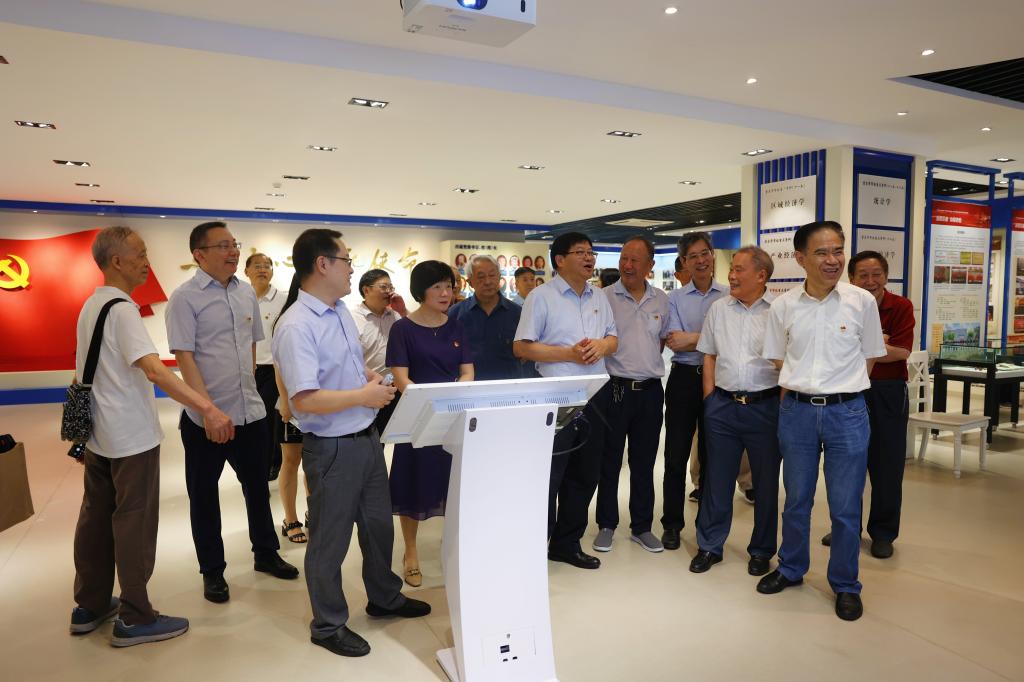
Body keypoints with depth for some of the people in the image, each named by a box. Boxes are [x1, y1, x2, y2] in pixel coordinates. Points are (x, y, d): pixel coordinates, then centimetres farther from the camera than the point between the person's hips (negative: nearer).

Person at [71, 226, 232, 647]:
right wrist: (208, 409, -39)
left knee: (96, 518, 16)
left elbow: (84, 372, 17)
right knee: (134, 524, 0)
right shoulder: (122, 309, -18)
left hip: (97, 435, 9)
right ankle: (135, 619, 9)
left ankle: (89, 607, 28)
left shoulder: (90, 306, 11)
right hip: (132, 438, -9)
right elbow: (153, 369, -32)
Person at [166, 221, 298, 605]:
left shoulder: (246, 293, 7)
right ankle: (212, 571, 26)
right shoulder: (186, 297, -10)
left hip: (250, 411, 5)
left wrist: (246, 387, 13)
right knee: (204, 495, 10)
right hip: (204, 417, -5)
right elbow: (184, 356, -15)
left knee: (257, 485, 17)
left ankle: (265, 553, 35)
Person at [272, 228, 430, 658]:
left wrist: (373, 376, 0)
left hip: (367, 437, 9)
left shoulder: (341, 311, 6)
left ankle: (384, 598, 44)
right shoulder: (296, 326, -23)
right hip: (332, 448, -9)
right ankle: (328, 625, 30)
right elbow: (304, 399, -29)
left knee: (378, 524, 23)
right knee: (331, 540, 9)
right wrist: (364, 396, -21)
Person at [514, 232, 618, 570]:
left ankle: (568, 543, 29)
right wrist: (568, 353, -19)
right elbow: (521, 347, -11)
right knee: (548, 475, -1)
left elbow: (613, 339, 17)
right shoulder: (541, 296, -6)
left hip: (595, 394, 7)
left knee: (585, 473, 14)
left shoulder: (599, 298, 13)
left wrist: (602, 345, -7)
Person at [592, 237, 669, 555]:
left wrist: (647, 362, 8)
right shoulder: (604, 297, -5)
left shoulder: (661, 300, 7)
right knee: (609, 462, 7)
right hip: (614, 388, -3)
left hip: (650, 389, 3)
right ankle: (606, 525, 21)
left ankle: (642, 527, 25)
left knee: (644, 463, 12)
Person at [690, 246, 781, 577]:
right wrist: (710, 399, 5)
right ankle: (710, 546, 24)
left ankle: (761, 551, 26)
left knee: (766, 481, 9)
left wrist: (782, 405, -7)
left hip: (765, 405, -3)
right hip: (723, 405, 3)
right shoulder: (719, 308, 7)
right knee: (717, 477, 10)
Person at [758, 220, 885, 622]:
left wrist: (842, 391, 6)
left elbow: (870, 356, 7)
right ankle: (790, 569, 35)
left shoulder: (862, 302, -4)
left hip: (847, 412, -1)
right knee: (796, 499, 15)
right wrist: (803, 393, 5)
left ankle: (845, 585, 26)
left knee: (846, 507, 6)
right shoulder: (784, 306, -1)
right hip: (796, 411, 1)